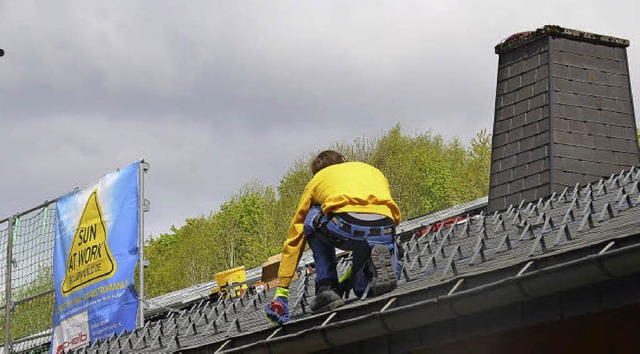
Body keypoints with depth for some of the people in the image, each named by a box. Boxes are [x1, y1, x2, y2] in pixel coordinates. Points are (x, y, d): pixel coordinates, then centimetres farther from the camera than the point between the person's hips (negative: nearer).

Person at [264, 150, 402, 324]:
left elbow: (294, 239, 33)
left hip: (346, 226, -3)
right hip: (384, 232, 3)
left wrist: (281, 292, 36)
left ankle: (326, 289, 15)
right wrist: (349, 277, 50)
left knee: (312, 220, 32)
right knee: (363, 288, 29)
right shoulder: (374, 171, 39)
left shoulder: (318, 179, 32)